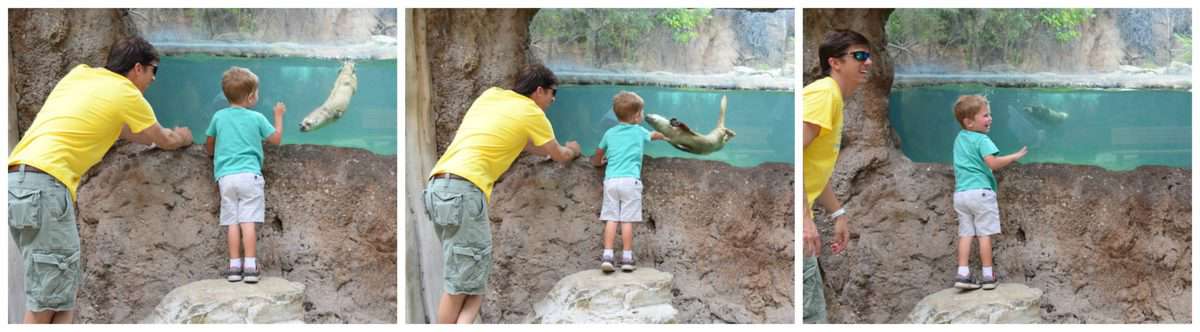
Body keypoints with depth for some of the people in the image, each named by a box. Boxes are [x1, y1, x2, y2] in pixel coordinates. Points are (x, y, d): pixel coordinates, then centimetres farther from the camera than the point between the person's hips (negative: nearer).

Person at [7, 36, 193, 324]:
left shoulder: (78, 73, 21)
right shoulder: (127, 95, 3)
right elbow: (164, 140, 22)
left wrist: (145, 136, 54)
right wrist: (182, 138, 44)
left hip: (16, 179, 9)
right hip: (45, 184, -9)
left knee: (66, 287, 15)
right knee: (49, 302, -9)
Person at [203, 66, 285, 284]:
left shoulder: (219, 117, 8)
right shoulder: (256, 118, 1)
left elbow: (208, 146, 20)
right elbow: (276, 139, 12)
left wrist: (211, 153, 43)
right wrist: (279, 115, 25)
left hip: (226, 176, 2)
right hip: (250, 174, -2)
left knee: (232, 222, 3)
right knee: (248, 221, -5)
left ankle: (235, 266, 1)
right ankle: (250, 266, -10)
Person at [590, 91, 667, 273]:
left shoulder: (609, 133, 14)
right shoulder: (639, 132, 11)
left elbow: (597, 157, 26)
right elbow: (654, 135, 35)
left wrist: (597, 162, 49)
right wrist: (663, 136, 58)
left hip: (611, 181, 2)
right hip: (630, 180, -2)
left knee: (611, 219, 0)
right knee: (627, 220, -3)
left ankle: (607, 256, -8)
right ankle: (627, 258, -3)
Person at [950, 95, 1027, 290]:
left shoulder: (959, 139, 15)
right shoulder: (982, 140, -10)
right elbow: (993, 163, -21)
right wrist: (1015, 157, -11)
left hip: (960, 192, 7)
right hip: (980, 191, -7)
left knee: (965, 233, 5)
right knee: (984, 234, -1)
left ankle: (962, 274, -2)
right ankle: (987, 276, 1)